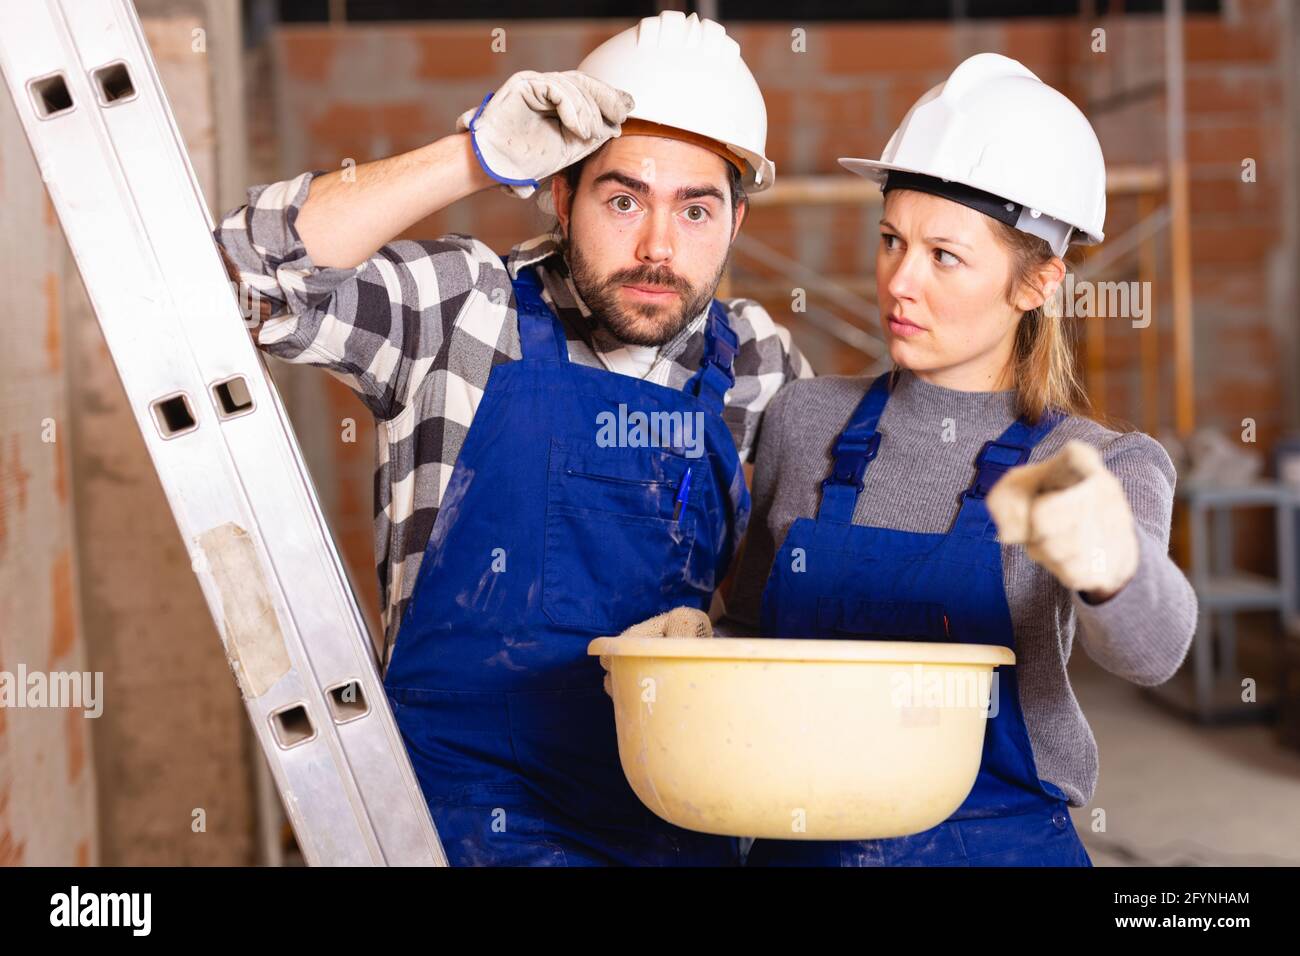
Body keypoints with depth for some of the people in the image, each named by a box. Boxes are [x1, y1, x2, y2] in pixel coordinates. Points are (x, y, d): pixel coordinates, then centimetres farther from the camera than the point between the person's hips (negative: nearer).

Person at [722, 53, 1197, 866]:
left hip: (1001, 843, -2)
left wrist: (1110, 562, -51)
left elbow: (1149, 649, -29)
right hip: (800, 837, 2)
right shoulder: (806, 420, -1)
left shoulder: (1109, 467, -9)